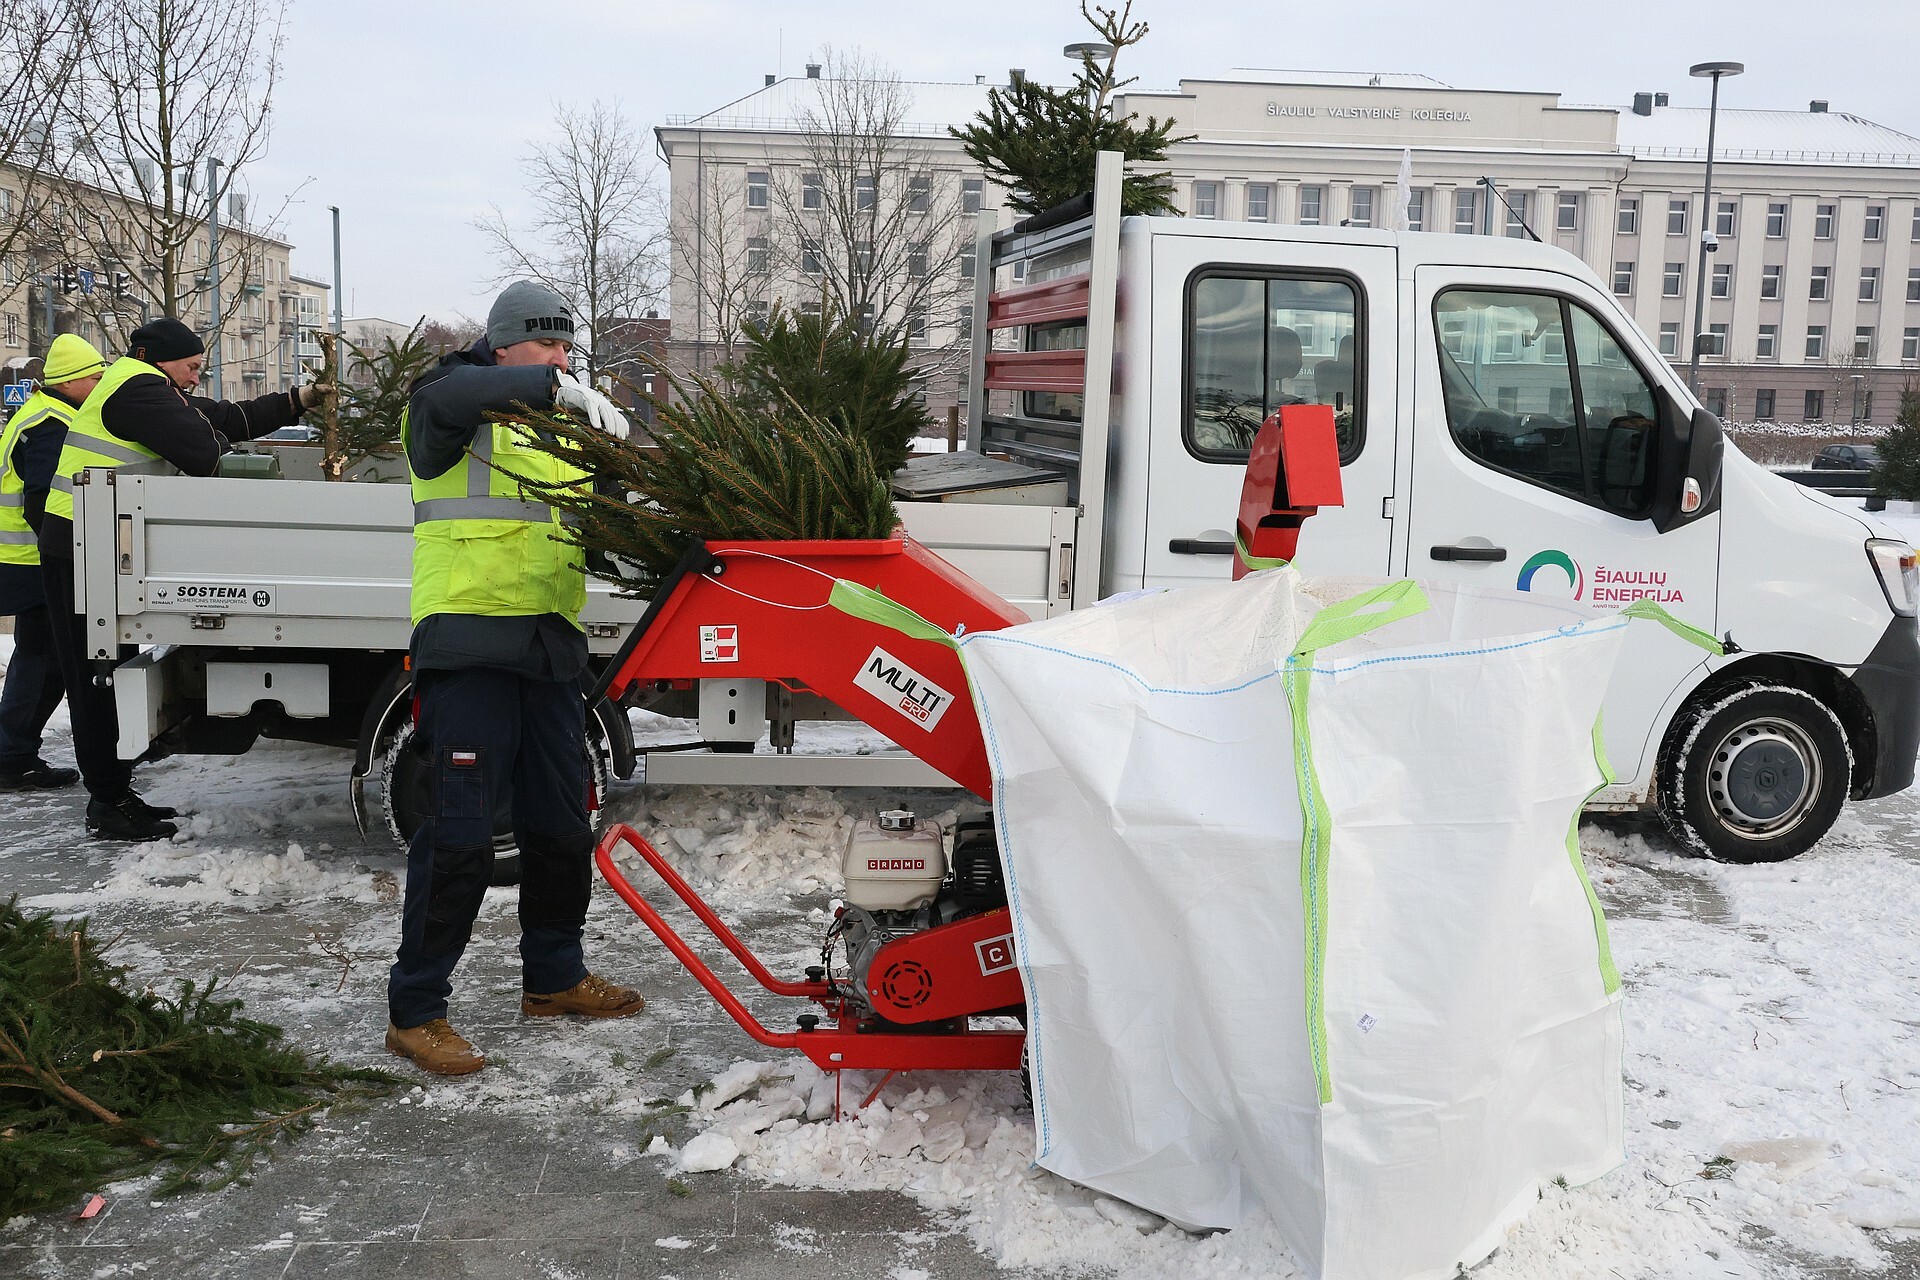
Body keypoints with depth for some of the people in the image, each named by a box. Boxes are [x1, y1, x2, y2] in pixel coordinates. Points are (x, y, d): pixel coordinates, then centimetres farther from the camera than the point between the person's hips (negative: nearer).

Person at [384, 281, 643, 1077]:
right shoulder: (465, 402, 0)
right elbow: (443, 397, -25)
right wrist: (557, 388, -33)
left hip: (549, 645, 7)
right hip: (469, 639, -7)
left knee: (562, 825, 13)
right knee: (461, 830, -10)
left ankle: (553, 978, 30)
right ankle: (415, 1007, 1)